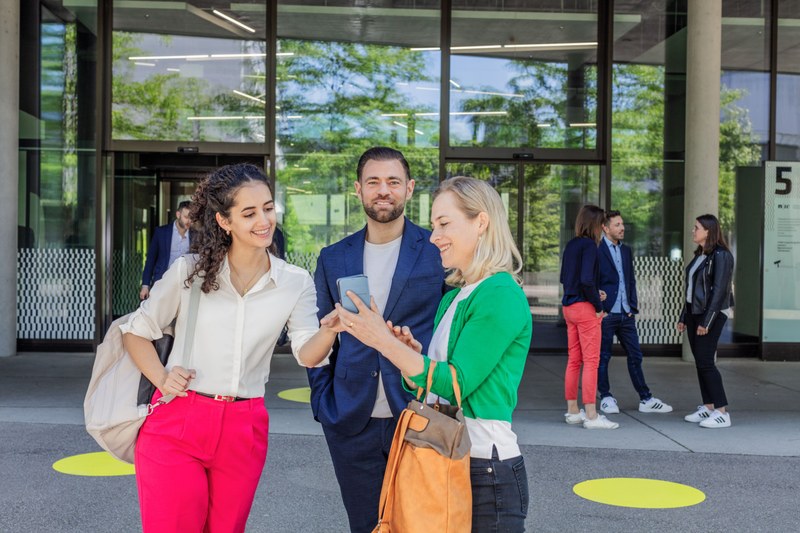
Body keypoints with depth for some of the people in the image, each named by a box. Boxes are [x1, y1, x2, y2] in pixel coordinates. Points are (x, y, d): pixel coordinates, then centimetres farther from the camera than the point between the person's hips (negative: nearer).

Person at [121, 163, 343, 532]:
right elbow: (135, 331, 7)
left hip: (244, 432, 2)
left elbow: (306, 353, -6)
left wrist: (330, 330, -27)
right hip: (175, 423, -2)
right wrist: (161, 379, -9)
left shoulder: (295, 283, 2)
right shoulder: (189, 272, -3)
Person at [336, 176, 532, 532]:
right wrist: (410, 355, -7)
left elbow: (458, 384, -20)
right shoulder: (453, 298, 11)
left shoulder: (501, 295, -15)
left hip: (486, 470, -8)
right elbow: (433, 383, 12)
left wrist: (385, 342, -20)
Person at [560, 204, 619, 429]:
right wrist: (598, 305, -12)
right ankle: (591, 415, -1)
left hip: (569, 306, 8)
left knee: (573, 360, 12)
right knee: (591, 361, -3)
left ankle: (572, 411, 19)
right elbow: (587, 279, -23)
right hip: (585, 308, -8)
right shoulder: (589, 245, -13)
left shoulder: (570, 245, 11)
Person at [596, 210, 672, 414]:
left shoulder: (626, 250, 15)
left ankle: (646, 399, 14)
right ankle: (606, 398, 14)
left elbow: (631, 280, 18)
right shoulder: (597, 250, -7)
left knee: (635, 356, 9)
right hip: (606, 313, -6)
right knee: (603, 357, 3)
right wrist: (599, 308, -10)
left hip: (626, 314, 6)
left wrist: (633, 306, 8)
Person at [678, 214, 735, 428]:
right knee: (700, 362, 9)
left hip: (711, 314, -9)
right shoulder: (699, 255, 14)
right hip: (694, 313, 9)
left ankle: (722, 412, -6)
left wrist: (707, 321, -21)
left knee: (705, 362, -10)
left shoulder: (720, 256, -12)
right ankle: (708, 408, 15)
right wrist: (684, 317, 17)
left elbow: (719, 290, -18)